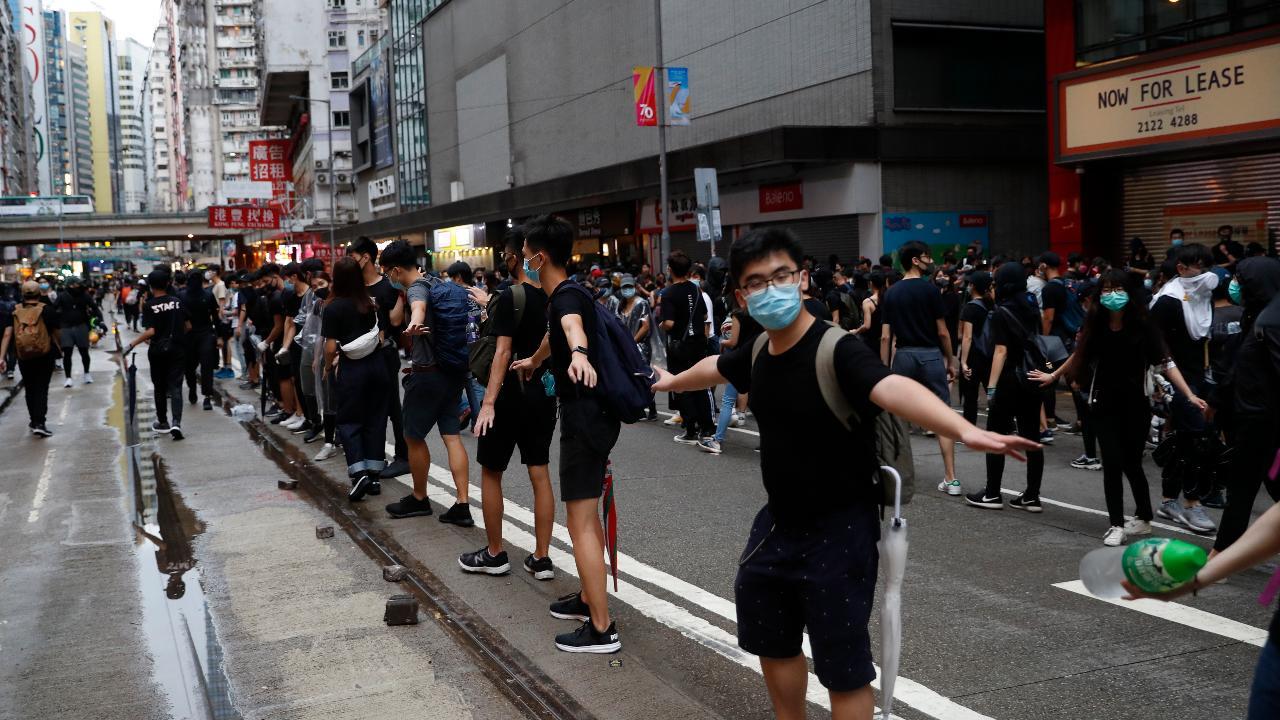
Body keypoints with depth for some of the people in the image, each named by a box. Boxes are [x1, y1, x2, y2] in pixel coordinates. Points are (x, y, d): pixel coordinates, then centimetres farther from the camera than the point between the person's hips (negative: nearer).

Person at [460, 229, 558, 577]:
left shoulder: (511, 296, -15)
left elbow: (503, 352, -21)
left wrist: (488, 402, -23)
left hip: (512, 394, -6)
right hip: (545, 394, 6)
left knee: (491, 472, 8)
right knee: (540, 474, 9)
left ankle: (494, 554, 16)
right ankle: (542, 558, 11)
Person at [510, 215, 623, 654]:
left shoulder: (567, 297, -16)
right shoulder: (564, 298, 16)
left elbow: (573, 325, -42)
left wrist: (578, 353, -64)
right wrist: (533, 362, 59)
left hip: (585, 417, -10)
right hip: (587, 414, 10)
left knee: (580, 522, -8)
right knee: (587, 514, 21)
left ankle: (601, 629, -6)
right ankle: (588, 599, 35)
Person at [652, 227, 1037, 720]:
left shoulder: (838, 351, -24)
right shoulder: (757, 354, -2)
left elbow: (892, 388, -44)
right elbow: (717, 368, 22)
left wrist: (965, 430, -63)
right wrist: (672, 382, 42)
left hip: (839, 531, -7)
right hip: (779, 522, 8)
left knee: (842, 664, -2)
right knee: (773, 640, 23)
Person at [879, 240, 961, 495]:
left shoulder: (891, 293, 5)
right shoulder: (930, 289, -7)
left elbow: (886, 336, 3)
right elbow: (942, 332, -6)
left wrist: (885, 369, 8)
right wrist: (950, 361, 6)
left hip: (903, 356, 4)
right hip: (930, 355, -4)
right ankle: (951, 479, -6)